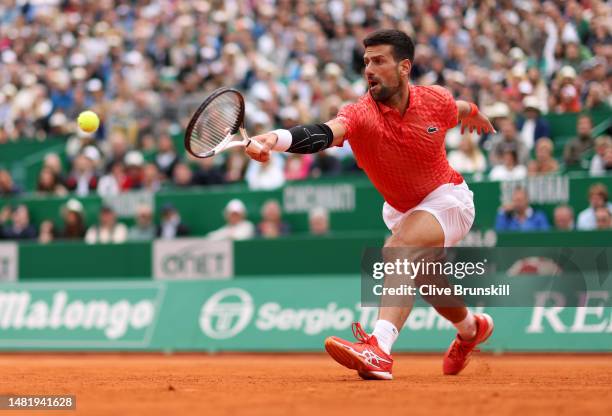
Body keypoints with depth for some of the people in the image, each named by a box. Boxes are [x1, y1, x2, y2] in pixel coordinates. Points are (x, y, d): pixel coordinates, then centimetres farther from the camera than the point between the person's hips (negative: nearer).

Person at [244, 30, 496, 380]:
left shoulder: (436, 101, -19)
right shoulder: (360, 114, -25)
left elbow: (463, 111, 7)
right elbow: (322, 134, -47)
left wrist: (476, 116, 32)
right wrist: (274, 139, -68)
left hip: (447, 197, -4)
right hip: (400, 209, 4)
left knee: (400, 247, -34)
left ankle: (380, 349, -50)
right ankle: (471, 328, 60)